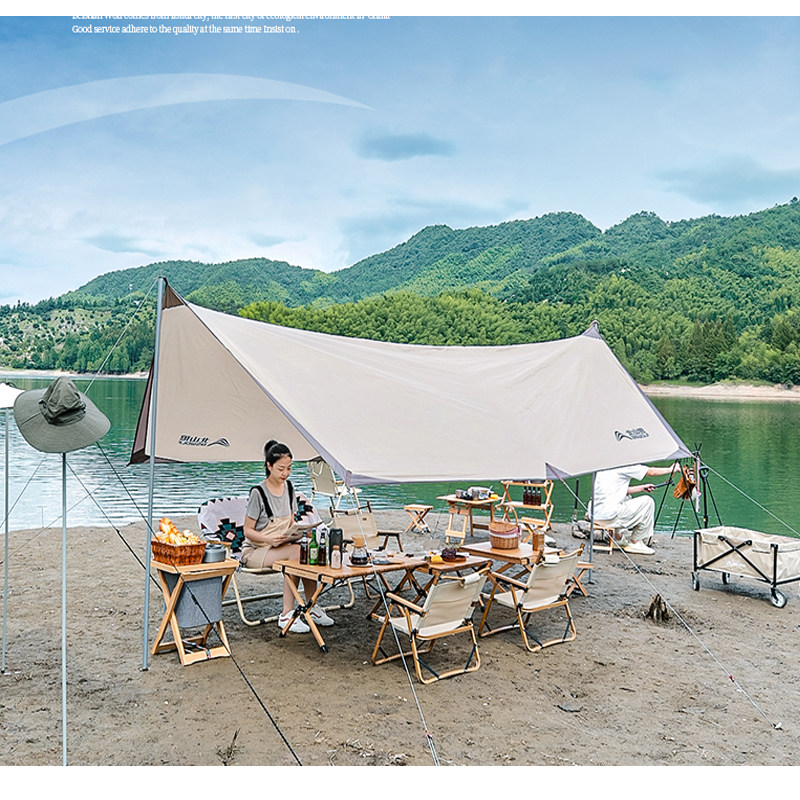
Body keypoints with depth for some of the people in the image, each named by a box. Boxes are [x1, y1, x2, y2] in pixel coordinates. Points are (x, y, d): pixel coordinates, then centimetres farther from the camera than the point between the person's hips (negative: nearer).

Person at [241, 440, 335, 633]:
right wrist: (270, 539, -30)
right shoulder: (258, 492, -15)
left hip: (281, 544, 6)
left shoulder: (288, 487, 6)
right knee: (295, 553, -33)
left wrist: (296, 531, -8)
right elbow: (248, 531, -12)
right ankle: (286, 614, -27)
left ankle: (311, 607, -12)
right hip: (255, 551, -6)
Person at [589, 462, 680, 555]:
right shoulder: (624, 466, -9)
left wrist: (642, 488, 27)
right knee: (648, 502, 2)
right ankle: (634, 542, 8)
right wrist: (670, 470, 17)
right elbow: (651, 472, 0)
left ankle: (617, 537, 22)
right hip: (608, 516, -9)